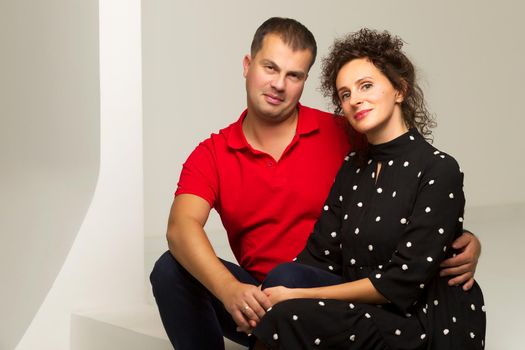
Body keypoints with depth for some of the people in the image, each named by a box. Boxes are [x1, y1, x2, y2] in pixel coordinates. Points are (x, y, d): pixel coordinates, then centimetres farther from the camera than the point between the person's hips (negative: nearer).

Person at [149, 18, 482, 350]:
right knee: (171, 270, -19)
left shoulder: (342, 136, -4)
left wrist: (464, 240, -20)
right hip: (258, 300, 4)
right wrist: (229, 289, -36)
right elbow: (181, 227, -16)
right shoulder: (211, 155, 0)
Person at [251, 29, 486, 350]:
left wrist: (300, 296, -18)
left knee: (290, 317, -26)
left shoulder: (439, 170, -12)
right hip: (367, 312, 6)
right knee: (286, 276, -21)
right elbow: (320, 256, 2)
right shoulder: (353, 170, 9)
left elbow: (404, 281, -18)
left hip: (428, 324, -6)